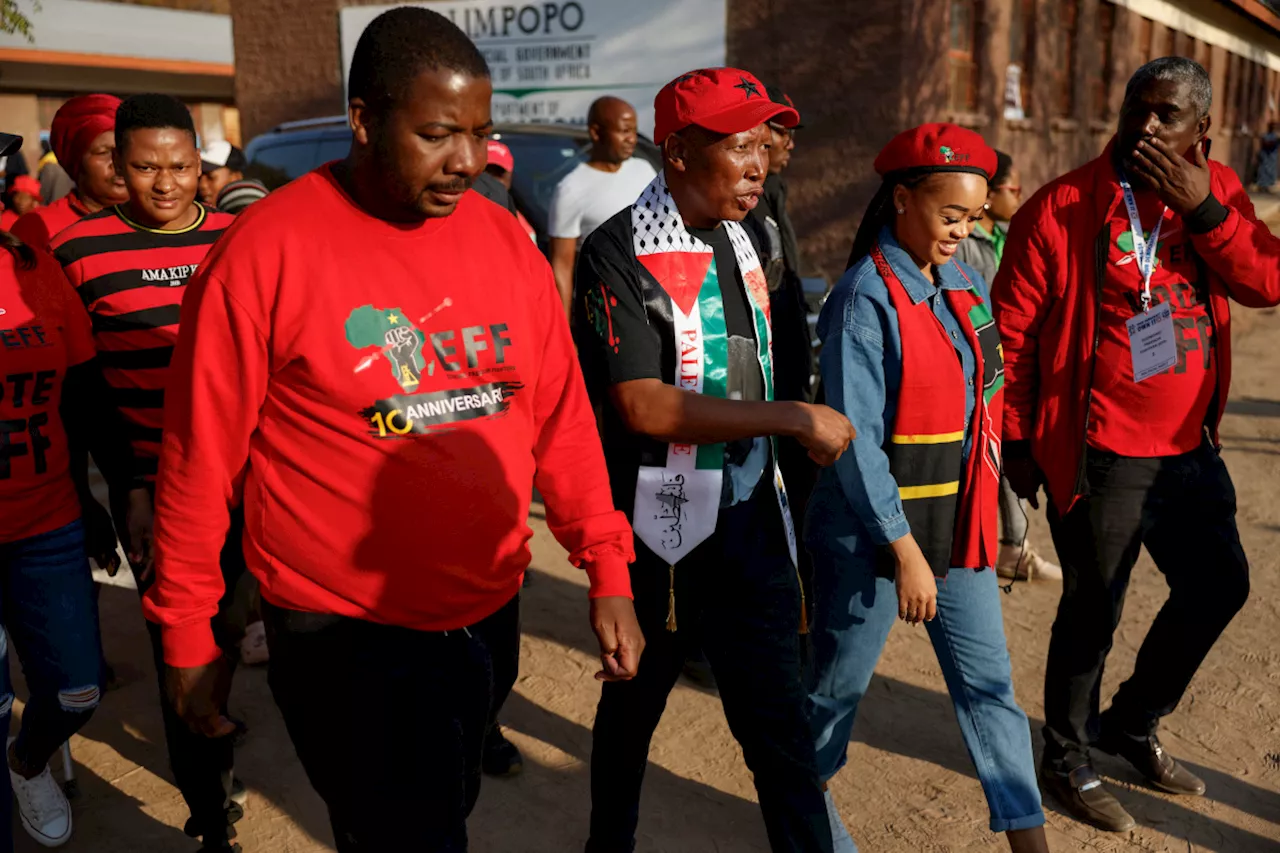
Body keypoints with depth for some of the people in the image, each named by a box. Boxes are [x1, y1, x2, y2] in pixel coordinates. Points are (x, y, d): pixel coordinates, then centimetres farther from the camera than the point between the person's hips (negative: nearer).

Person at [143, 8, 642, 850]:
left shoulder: (506, 240, -1)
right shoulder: (266, 251, -16)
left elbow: (561, 416, 3)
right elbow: (202, 456, -9)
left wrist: (607, 569, -1)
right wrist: (188, 633, -3)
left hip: (490, 615, 6)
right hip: (346, 637, -5)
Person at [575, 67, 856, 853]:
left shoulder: (739, 241, 9)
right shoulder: (621, 253, -15)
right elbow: (643, 406, -23)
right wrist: (794, 418, -21)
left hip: (749, 522, 6)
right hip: (660, 531, -6)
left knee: (780, 722, 9)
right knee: (634, 707, 15)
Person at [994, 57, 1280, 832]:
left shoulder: (1217, 189, 5)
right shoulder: (1062, 208, -12)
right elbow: (1013, 332, -10)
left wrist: (1202, 208, -17)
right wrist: (1018, 442, -7)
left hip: (1189, 447, 6)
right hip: (1101, 455, -6)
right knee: (1094, 613, 4)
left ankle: (1133, 723, 38)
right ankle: (1069, 761, 27)